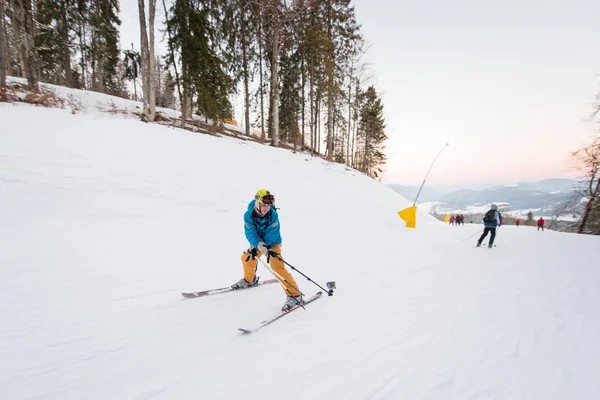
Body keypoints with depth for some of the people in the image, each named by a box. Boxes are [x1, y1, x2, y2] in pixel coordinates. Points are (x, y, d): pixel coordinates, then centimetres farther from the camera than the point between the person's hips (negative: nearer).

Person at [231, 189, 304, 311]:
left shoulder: (273, 215, -30)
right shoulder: (248, 215, -23)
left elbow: (271, 236, -27)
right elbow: (251, 234, -26)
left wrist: (255, 247, -28)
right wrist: (261, 246, -43)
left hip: (273, 243, -4)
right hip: (258, 242, 5)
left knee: (277, 267, -20)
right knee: (247, 258, 15)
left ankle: (295, 295, -17)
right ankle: (249, 279, 49)